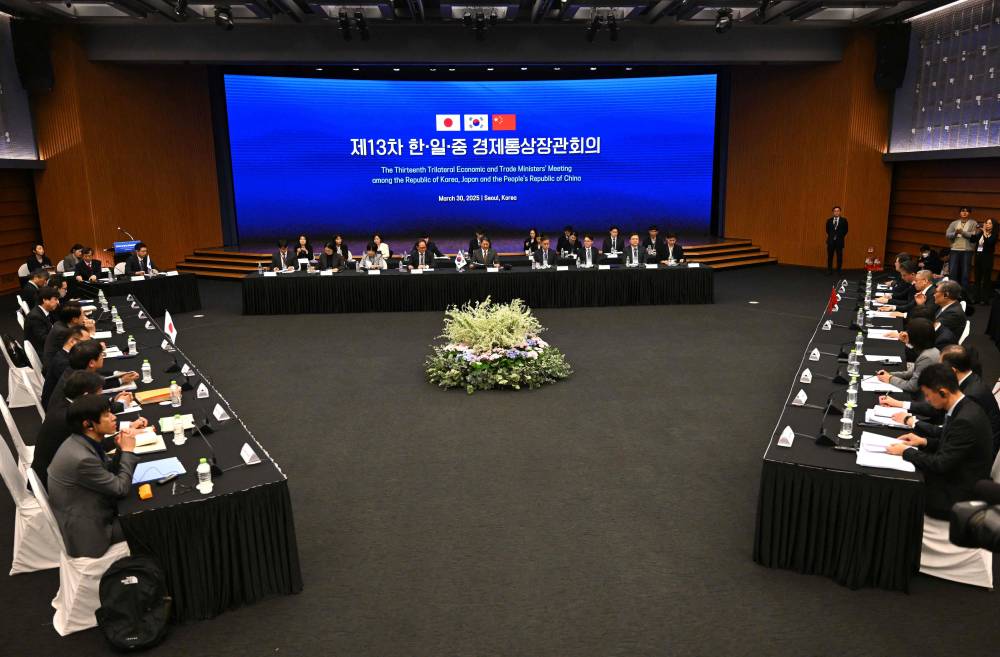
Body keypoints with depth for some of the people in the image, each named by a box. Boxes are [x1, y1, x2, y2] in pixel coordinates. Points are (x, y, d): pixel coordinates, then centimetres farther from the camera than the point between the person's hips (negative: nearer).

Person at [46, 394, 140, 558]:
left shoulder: (83, 440, -5)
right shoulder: (82, 458, -32)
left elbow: (109, 474, 6)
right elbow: (121, 488, -21)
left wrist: (120, 448, -9)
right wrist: (128, 450, -14)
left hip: (92, 507, 8)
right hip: (88, 528, -8)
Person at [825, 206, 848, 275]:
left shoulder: (843, 220, 0)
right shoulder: (829, 220, 6)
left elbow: (845, 230, 1)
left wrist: (840, 237, -4)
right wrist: (830, 236, 6)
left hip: (839, 241, -2)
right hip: (831, 241, 2)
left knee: (839, 256, 3)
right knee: (830, 256, 3)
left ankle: (839, 271, 9)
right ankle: (829, 270, 10)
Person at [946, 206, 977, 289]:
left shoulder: (973, 223, 5)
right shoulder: (954, 223, 12)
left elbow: (974, 235, -9)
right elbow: (947, 235, 3)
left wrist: (962, 232, -18)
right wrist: (955, 233, -15)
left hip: (967, 250, -2)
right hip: (955, 249, 2)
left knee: (965, 272, 0)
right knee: (952, 271, 0)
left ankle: (964, 290, 6)